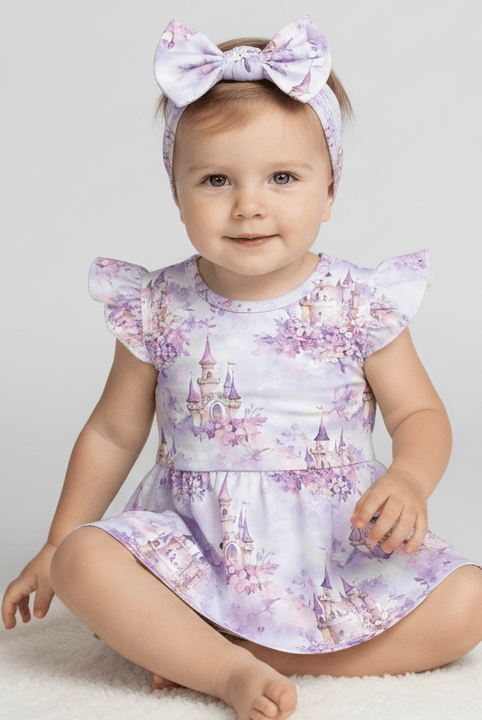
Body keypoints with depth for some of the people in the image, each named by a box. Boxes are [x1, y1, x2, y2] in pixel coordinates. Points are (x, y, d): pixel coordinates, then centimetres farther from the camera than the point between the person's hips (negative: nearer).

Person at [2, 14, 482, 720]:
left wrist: (408, 480, -22)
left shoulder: (359, 302, -6)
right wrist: (57, 544, 11)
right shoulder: (159, 308, -3)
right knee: (85, 562, -26)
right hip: (197, 543, -1)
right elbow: (113, 432, 8)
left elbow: (421, 415, 1)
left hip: (338, 545, 1)